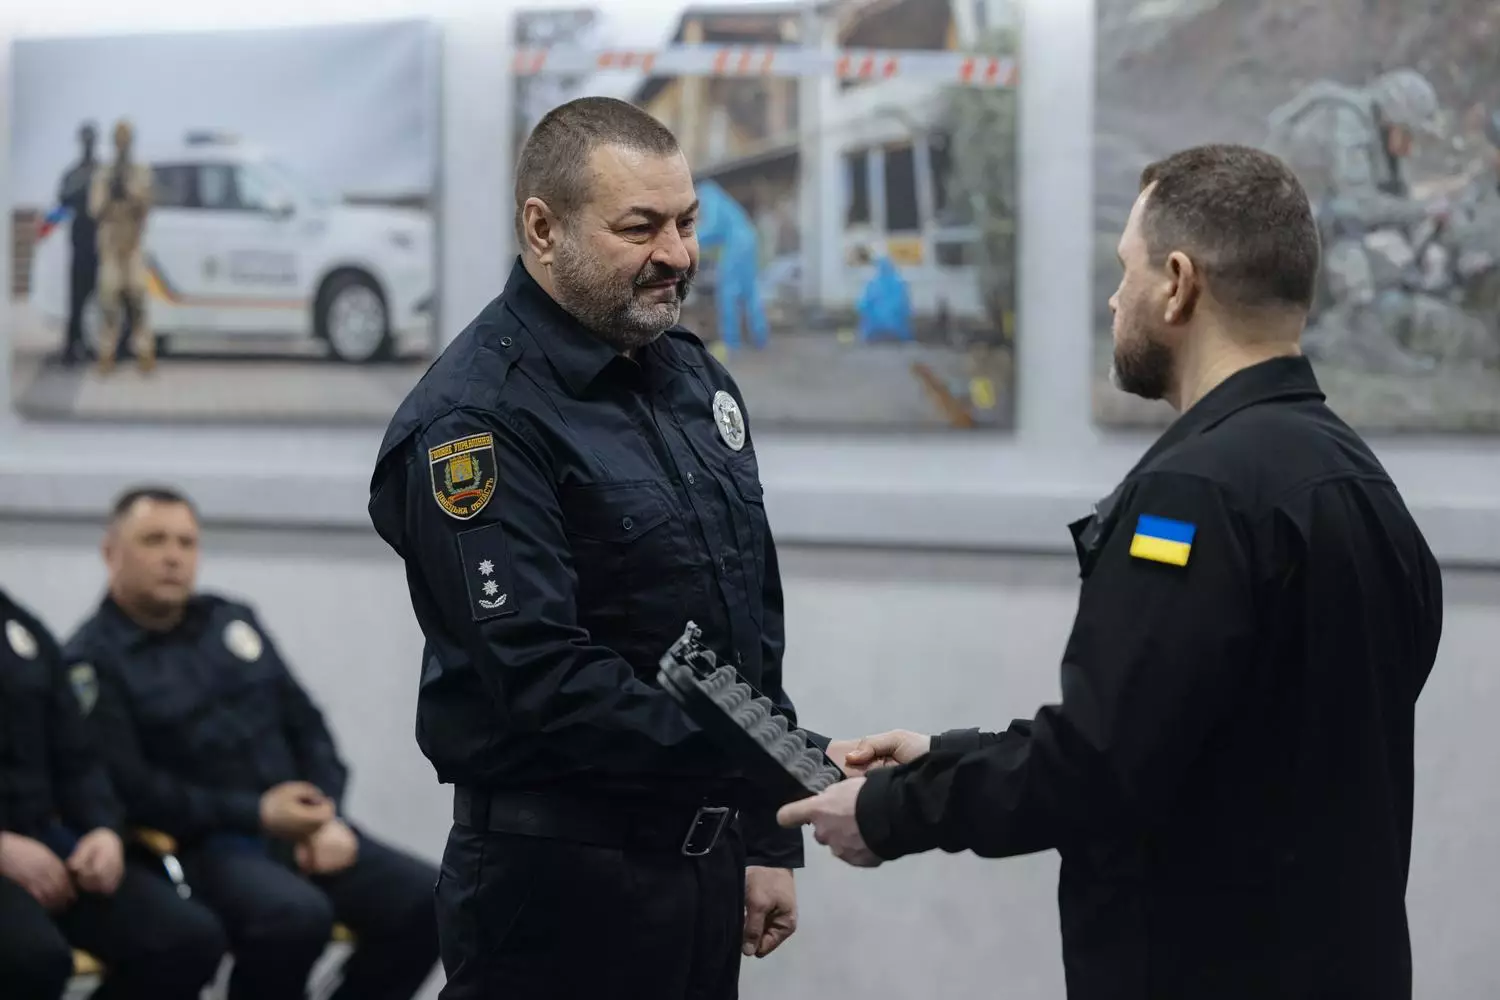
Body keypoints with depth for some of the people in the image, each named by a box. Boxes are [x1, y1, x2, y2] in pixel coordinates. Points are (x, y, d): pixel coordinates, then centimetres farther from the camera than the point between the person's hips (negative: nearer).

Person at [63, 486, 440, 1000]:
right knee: (296, 913, -35)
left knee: (425, 899, -14)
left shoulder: (232, 622, 16)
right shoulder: (94, 661, -4)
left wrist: (329, 817, -1)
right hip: (199, 843, -6)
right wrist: (255, 815, -17)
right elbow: (130, 789, -13)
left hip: (301, 827, 6)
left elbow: (306, 725, 17)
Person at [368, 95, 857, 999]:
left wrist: (770, 838, 14)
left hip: (707, 861, 7)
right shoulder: (476, 421, -14)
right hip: (559, 879, -7)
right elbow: (543, 677, -22)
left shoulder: (698, 381, 12)